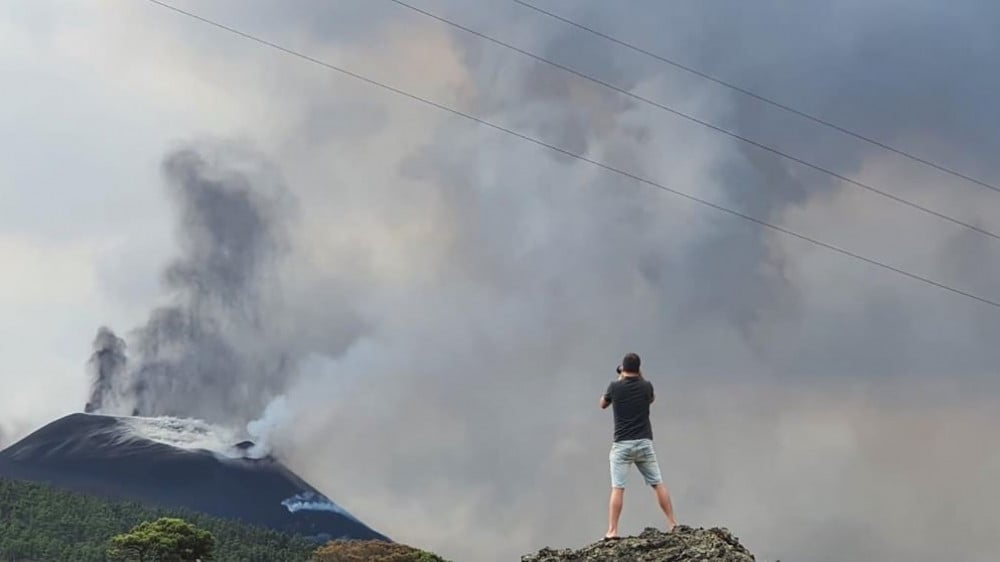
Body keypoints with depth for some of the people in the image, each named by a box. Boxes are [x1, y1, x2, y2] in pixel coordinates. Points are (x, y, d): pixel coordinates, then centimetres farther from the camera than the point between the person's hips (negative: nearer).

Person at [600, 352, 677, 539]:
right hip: (644, 443, 2)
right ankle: (672, 523, 12)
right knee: (658, 484, 11)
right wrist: (640, 377, 22)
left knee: (617, 488, -4)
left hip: (622, 444, -2)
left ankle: (612, 531, -9)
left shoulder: (615, 386, -6)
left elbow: (603, 404, 15)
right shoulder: (646, 386, 0)